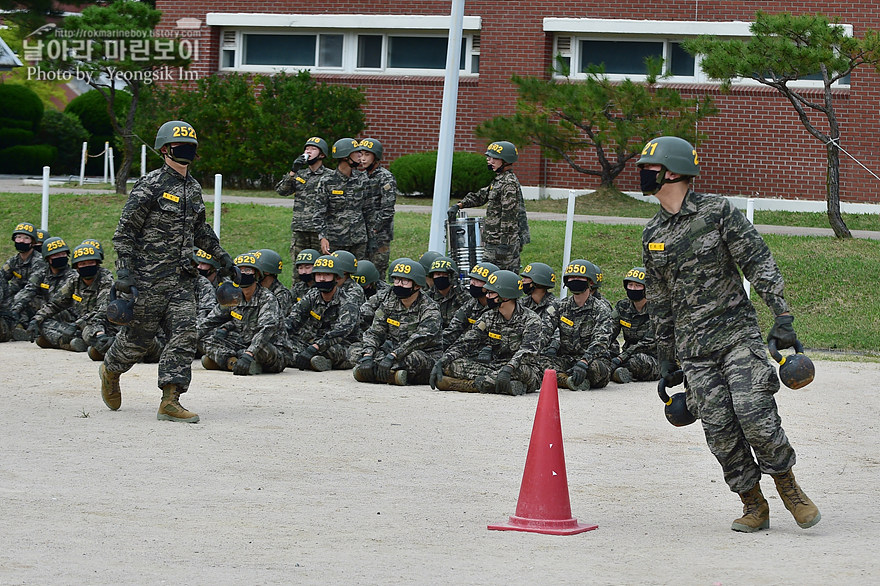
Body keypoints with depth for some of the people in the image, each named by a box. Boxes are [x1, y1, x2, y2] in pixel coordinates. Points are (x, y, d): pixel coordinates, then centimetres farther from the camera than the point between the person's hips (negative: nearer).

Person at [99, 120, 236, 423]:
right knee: (139, 335, 4)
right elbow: (125, 230, -10)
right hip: (149, 276, -6)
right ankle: (110, 370, 34)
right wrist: (124, 271, -17)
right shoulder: (150, 186, -10)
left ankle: (170, 401, -8)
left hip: (182, 277, 6)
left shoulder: (193, 187, 13)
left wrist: (221, 255, 23)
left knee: (184, 335, -7)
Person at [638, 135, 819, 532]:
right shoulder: (652, 235, 12)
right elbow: (659, 304, 19)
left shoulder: (717, 212, -3)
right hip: (694, 349, 4)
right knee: (720, 430, -3)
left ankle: (788, 487, 5)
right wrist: (667, 362, 19)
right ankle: (754, 506, 9)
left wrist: (782, 316, -16)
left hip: (738, 335, -4)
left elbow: (760, 263, -6)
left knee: (754, 415, -16)